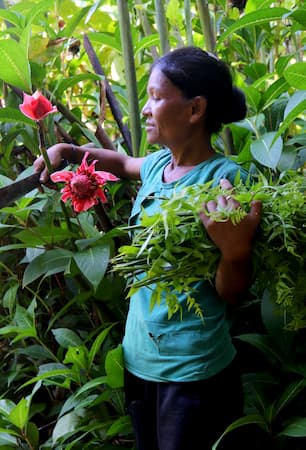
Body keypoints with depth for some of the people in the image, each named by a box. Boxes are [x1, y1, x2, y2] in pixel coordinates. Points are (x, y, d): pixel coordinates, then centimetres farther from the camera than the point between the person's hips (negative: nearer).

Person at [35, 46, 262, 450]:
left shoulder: (226, 179, -18)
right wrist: (70, 152, 11)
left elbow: (232, 294, -13)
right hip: (138, 357, 7)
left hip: (195, 371, -6)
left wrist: (236, 248, -32)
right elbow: (123, 163, 26)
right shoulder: (158, 165, 1)